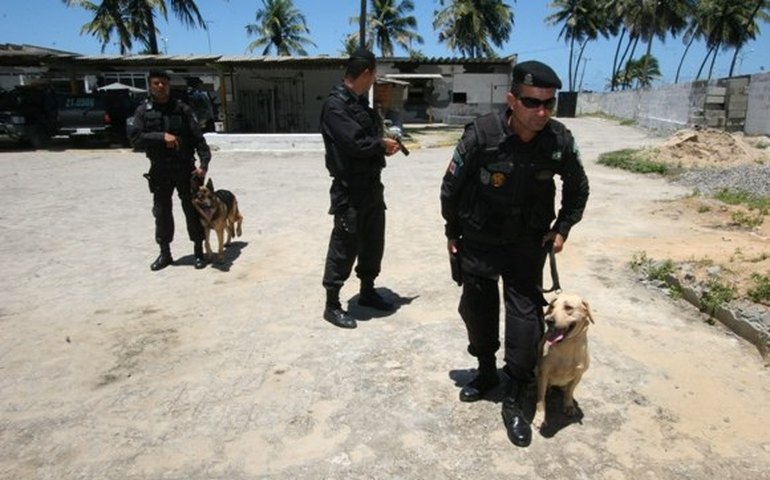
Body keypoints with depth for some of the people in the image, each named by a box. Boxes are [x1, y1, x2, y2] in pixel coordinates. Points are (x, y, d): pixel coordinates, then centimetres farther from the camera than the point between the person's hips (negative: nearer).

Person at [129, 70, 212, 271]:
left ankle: (198, 251, 15)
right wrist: (162, 136, -20)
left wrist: (203, 163, -15)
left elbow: (198, 137, -4)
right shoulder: (143, 111, 4)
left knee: (192, 210, 3)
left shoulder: (182, 109, 1)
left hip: (185, 168, -1)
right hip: (160, 170, 1)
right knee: (162, 212, 9)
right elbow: (135, 138, -7)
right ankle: (165, 253, 22)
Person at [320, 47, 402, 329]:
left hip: (371, 185, 9)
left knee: (373, 242, 17)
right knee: (344, 246, -1)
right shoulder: (335, 105, -16)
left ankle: (367, 292, 34)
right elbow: (355, 143, -26)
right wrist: (382, 145, -9)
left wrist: (384, 146, -2)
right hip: (349, 189, -9)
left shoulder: (361, 102, 14)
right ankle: (332, 305, 12)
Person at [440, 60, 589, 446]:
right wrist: (452, 232, 0)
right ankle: (486, 372, 38)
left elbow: (578, 189, 5)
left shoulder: (560, 141, -16)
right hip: (479, 241, 0)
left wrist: (562, 228, 0)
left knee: (525, 313, -3)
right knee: (477, 308, 12)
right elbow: (451, 186, -9)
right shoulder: (482, 135, -23)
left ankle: (515, 400, 11)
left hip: (528, 242, 1)